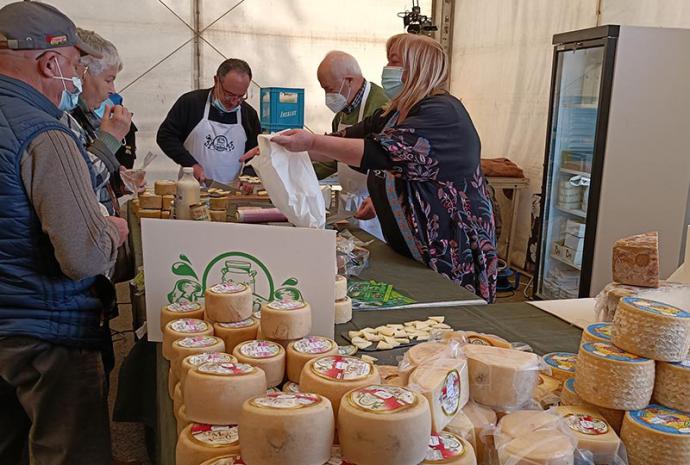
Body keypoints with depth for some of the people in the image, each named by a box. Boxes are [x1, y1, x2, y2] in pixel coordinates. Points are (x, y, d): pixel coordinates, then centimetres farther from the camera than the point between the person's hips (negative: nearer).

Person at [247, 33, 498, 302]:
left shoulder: (443, 112, -18)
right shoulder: (393, 115, 12)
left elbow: (384, 152, -28)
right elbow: (346, 142, 12)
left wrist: (313, 142, -28)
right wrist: (279, 148, 4)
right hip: (410, 251, 8)